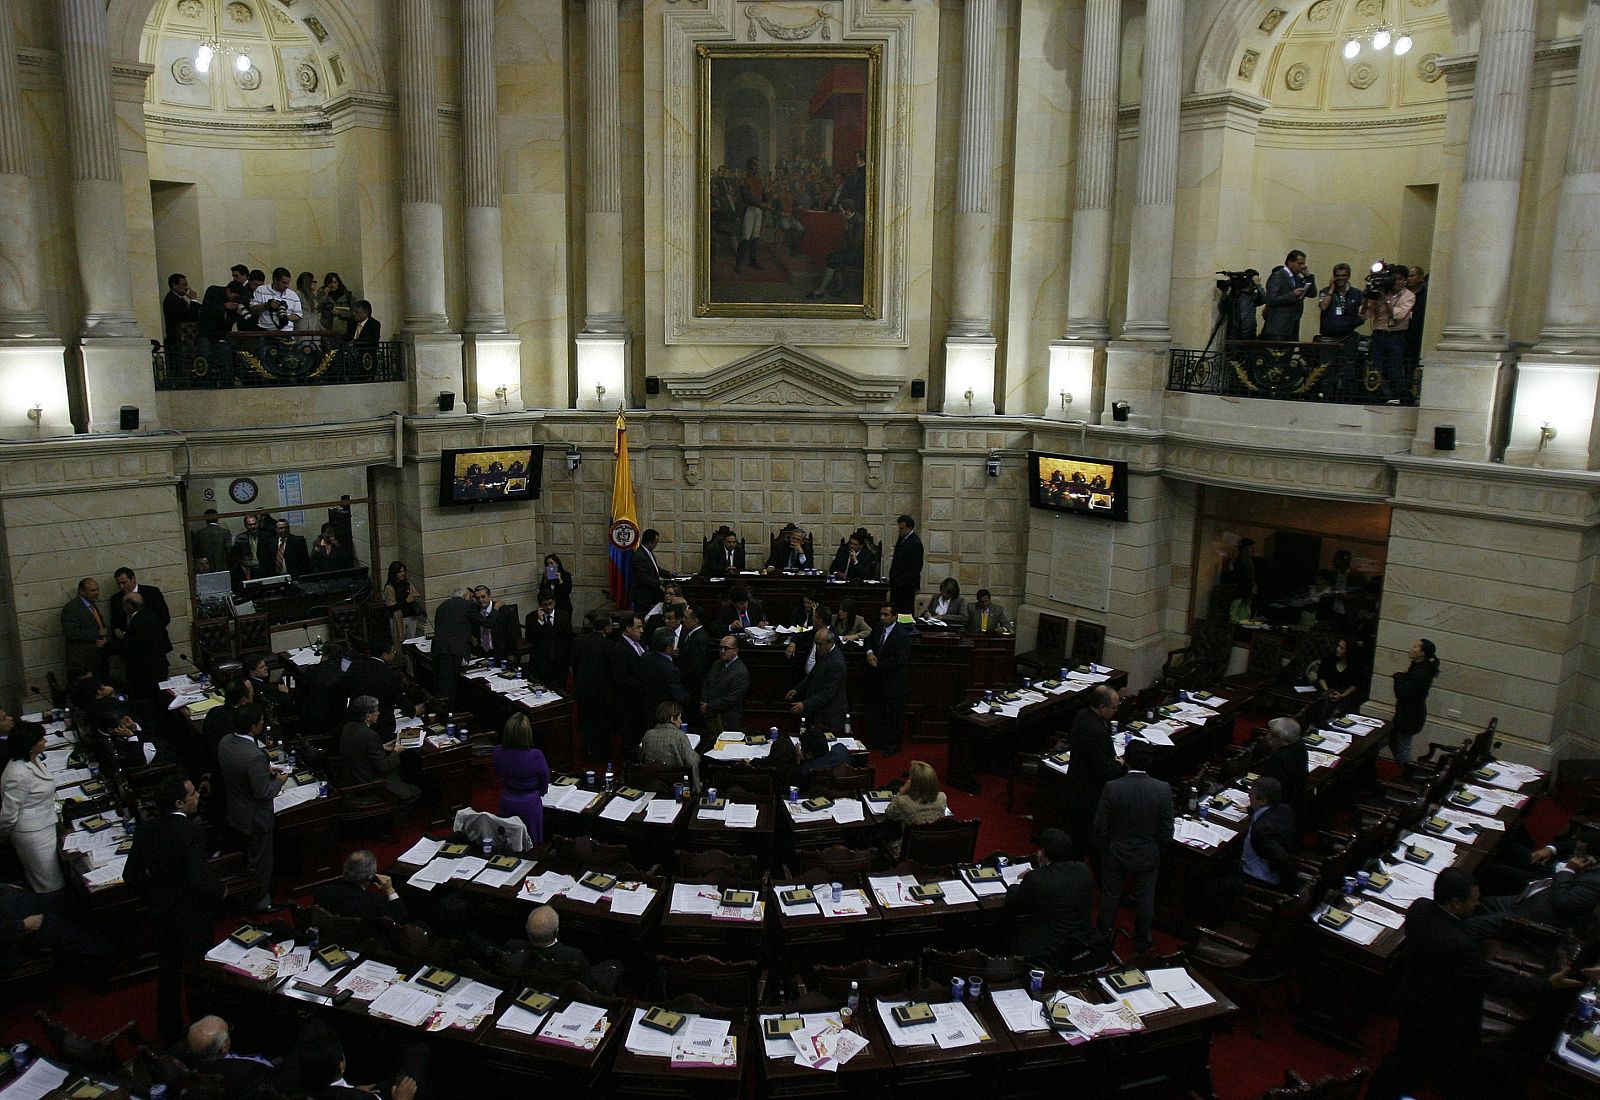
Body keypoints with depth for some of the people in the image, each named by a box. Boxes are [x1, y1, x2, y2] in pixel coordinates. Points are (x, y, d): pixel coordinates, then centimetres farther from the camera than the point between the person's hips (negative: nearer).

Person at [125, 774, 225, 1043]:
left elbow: (131, 876, 1)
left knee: (168, 973, 20)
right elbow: (199, 879, -31)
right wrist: (220, 891, -12)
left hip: (161, 913, 6)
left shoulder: (146, 830, -6)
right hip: (193, 917, -6)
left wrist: (156, 893, 15)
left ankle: (170, 1032, 34)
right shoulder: (191, 832, -26)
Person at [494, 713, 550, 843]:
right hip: (530, 804, -3)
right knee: (531, 846, 15)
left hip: (506, 802, 3)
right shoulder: (536, 756, -28)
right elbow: (544, 781, -10)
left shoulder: (498, 752, -18)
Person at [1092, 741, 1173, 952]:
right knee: (1144, 899, 21)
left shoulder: (1111, 788, -24)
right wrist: (1156, 846, 8)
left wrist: (1101, 849, 5)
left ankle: (1104, 936, 40)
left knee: (1110, 895, 21)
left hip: (1115, 854, 0)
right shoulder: (1163, 789, -21)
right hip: (1148, 856, 1)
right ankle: (1142, 941, 38)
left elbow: (1100, 826, -15)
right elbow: (1167, 830, -12)